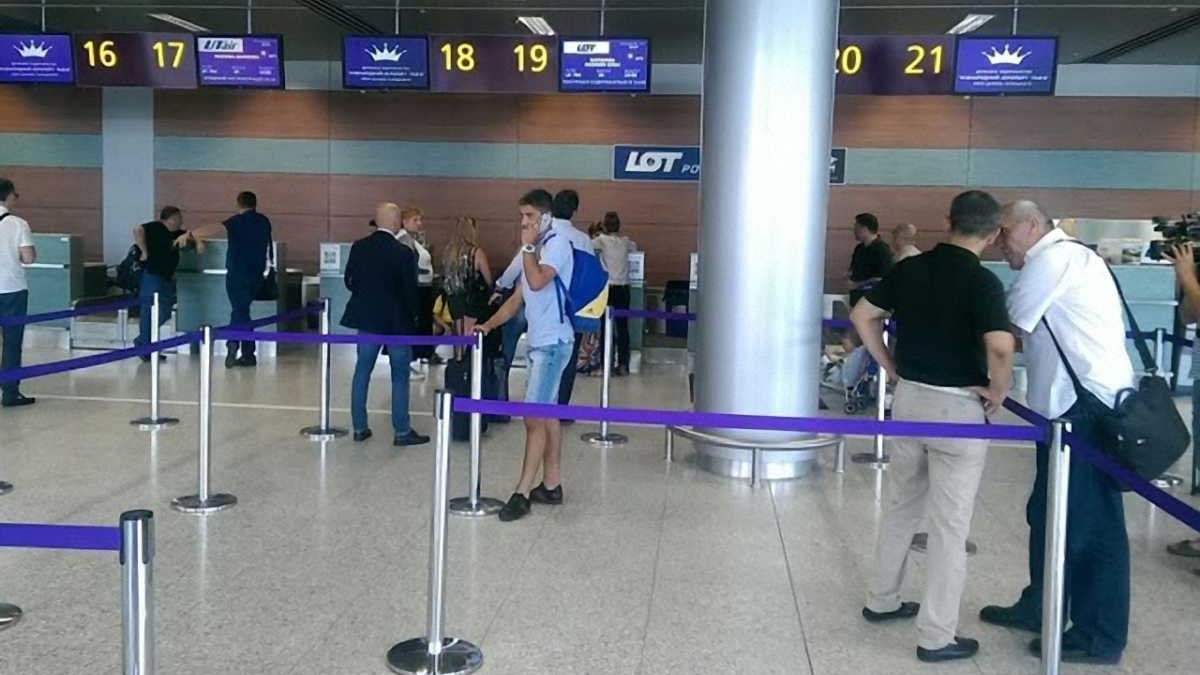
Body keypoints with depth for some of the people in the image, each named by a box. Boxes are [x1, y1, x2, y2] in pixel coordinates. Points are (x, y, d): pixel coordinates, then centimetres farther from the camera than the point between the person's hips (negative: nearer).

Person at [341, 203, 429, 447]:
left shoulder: (359, 247, -2)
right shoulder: (404, 253, -16)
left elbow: (349, 281, 5)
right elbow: (410, 290, -13)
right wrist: (414, 314, 5)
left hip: (366, 319, 4)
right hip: (396, 321, -4)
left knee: (362, 372, 13)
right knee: (400, 377, 5)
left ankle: (359, 427, 18)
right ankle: (402, 432, 9)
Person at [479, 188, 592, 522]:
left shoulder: (558, 242, -10)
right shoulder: (537, 249, 18)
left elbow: (537, 281, -25)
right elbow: (517, 297, 19)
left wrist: (528, 246, -13)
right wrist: (489, 324, 9)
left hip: (552, 342, -10)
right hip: (539, 342, 10)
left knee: (534, 417, -11)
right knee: (547, 414, 12)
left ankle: (522, 493, -9)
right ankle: (551, 485, 19)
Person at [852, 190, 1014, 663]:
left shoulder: (909, 269, 2)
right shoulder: (983, 282, -16)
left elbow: (861, 316, 10)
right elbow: (1001, 347, -30)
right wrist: (998, 392, -13)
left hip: (908, 398, 6)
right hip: (957, 407, -6)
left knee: (900, 507, 21)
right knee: (950, 525, 3)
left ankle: (882, 601, 34)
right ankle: (936, 636, 10)